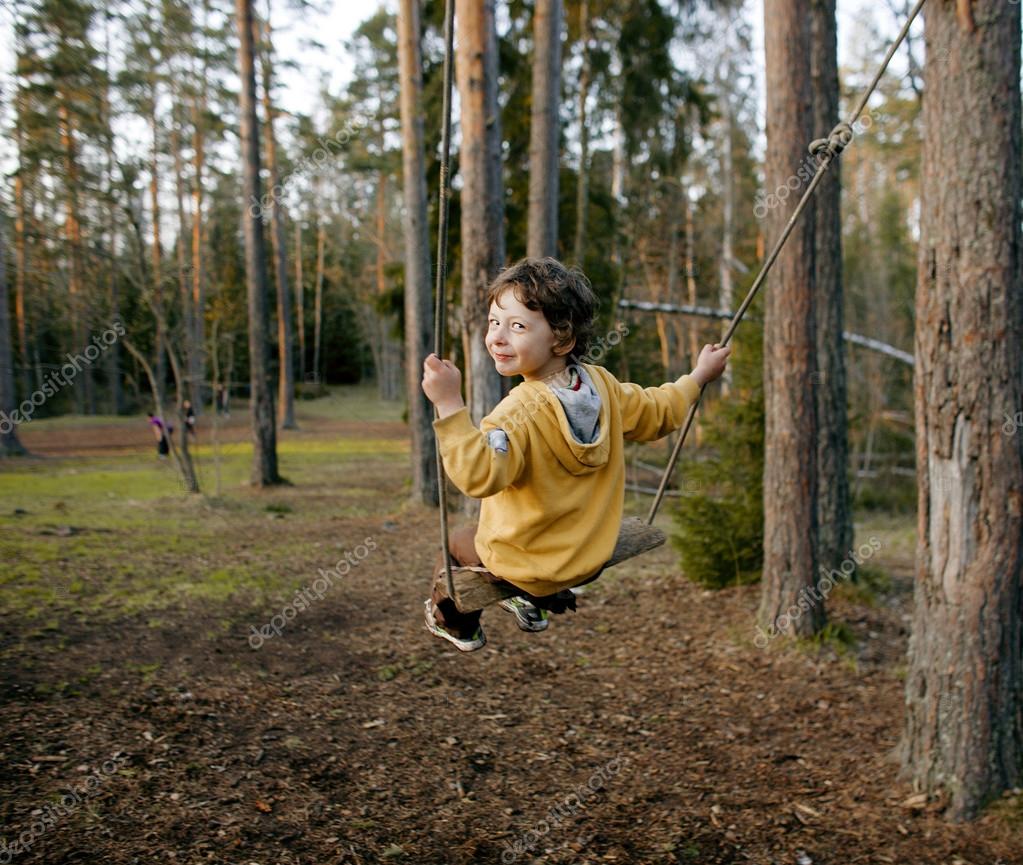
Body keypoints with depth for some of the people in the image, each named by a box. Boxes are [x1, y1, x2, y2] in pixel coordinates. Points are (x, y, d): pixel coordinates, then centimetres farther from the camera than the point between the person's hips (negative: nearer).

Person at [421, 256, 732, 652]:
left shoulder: (520, 411, -34)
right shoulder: (603, 385, -11)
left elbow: (480, 474, -44)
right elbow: (656, 412, 5)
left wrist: (450, 405, -49)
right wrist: (700, 375, 21)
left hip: (528, 566, -6)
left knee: (455, 540, 25)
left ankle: (456, 625, 51)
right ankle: (532, 605, 55)